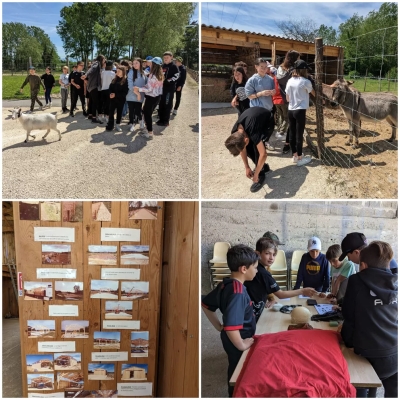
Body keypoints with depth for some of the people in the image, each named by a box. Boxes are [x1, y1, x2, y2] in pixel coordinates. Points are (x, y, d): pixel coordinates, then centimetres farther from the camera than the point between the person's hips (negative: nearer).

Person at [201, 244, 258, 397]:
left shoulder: (225, 284, -4)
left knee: (235, 373, 27)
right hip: (237, 344, -8)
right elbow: (231, 326, -40)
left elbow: (205, 304, 8)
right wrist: (242, 345, -24)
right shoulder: (238, 292, -32)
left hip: (231, 341, 8)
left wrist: (218, 326, 10)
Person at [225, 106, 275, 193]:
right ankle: (263, 166, 15)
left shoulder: (253, 132, -43)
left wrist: (256, 175, -32)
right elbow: (242, 149, -6)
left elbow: (263, 154, -41)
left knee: (256, 146, -24)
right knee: (248, 148, -7)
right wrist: (247, 168, -5)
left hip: (268, 121, -6)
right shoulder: (235, 132, -23)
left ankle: (261, 174, -9)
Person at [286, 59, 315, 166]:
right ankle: (300, 158, 7)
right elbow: (314, 93, 7)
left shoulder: (290, 81, 5)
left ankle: (295, 156, 22)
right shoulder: (305, 82, -9)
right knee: (299, 134, -1)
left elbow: (287, 98, 10)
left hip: (290, 111, 6)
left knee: (292, 133, 11)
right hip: (300, 111, -6)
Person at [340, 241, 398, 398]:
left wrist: (347, 339, 19)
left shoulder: (357, 281, -6)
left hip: (370, 356, -5)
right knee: (392, 394, 21)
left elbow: (349, 315, 1)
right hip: (395, 354, 5)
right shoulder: (394, 283, 7)